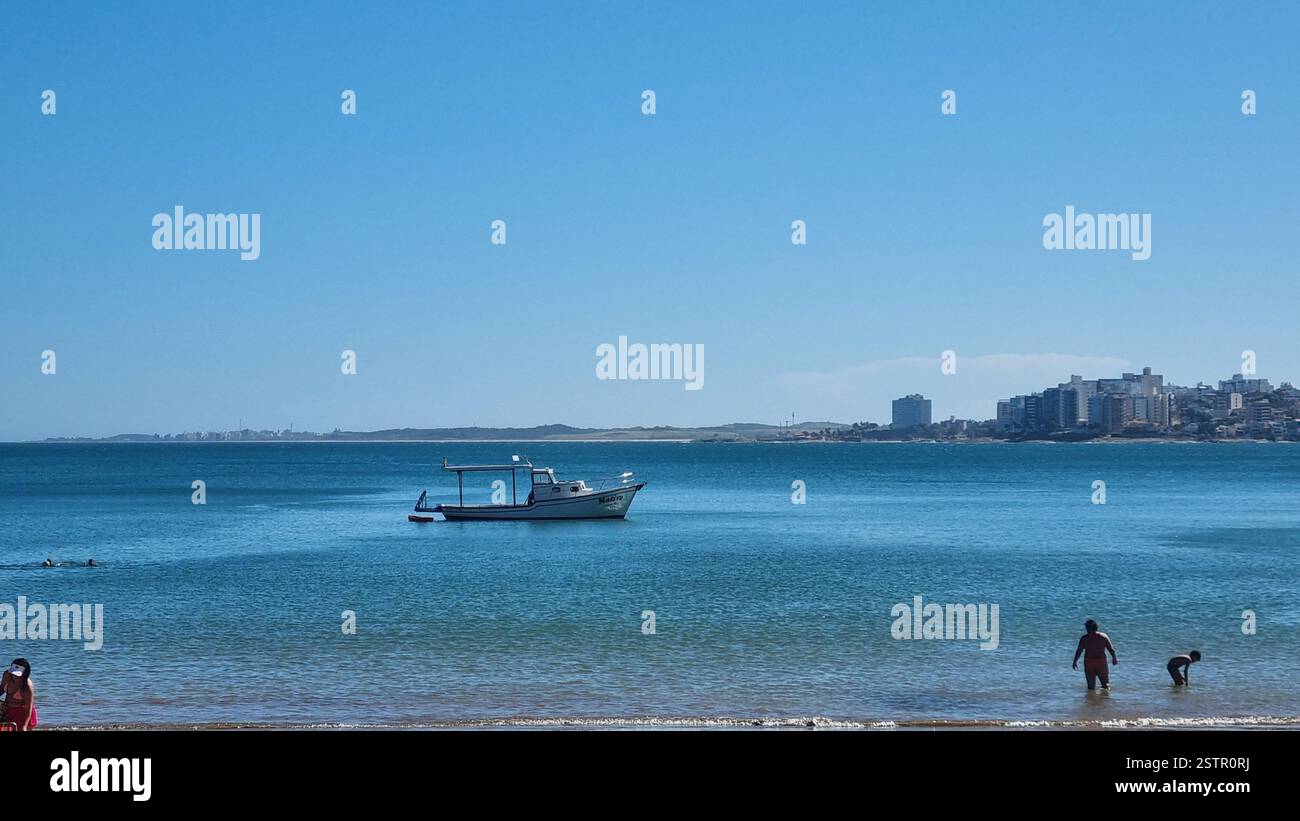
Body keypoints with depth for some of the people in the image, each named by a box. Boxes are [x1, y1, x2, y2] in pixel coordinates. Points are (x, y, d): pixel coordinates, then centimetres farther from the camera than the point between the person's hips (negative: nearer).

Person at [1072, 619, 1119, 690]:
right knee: (1106, 684, 11)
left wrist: (1075, 661, 6)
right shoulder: (1104, 636, 0)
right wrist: (1114, 658, 18)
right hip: (1101, 662, 0)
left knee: (1091, 685, 7)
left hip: (1089, 662, 0)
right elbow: (1111, 649, 3)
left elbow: (1079, 651, -5)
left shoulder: (1084, 638, -4)